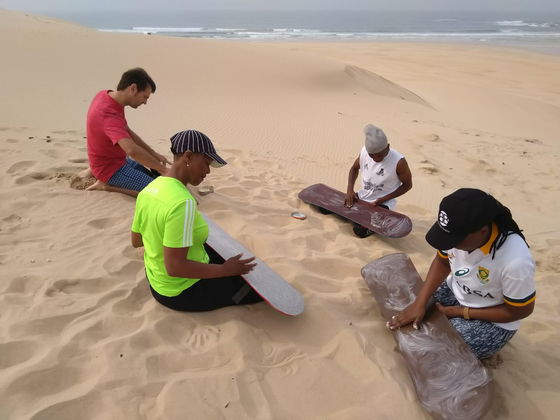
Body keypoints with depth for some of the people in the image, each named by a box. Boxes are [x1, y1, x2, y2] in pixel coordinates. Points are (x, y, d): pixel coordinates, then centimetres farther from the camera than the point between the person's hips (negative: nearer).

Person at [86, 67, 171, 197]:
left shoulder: (106, 95, 0)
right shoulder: (109, 114, -30)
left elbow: (127, 132, 8)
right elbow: (132, 150, -44)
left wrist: (154, 154, 0)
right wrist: (164, 170, -36)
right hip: (110, 168, -10)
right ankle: (107, 184, -7)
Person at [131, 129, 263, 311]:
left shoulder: (147, 190, -5)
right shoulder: (183, 202, -33)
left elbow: (135, 241, 6)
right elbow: (175, 267, -31)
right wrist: (226, 270, -20)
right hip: (182, 293, -8)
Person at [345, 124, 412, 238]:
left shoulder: (398, 162, -25)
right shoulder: (364, 151, -11)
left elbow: (408, 185, -12)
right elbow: (354, 168, 8)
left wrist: (383, 199, -19)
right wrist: (350, 190, -7)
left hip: (382, 203, -6)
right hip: (362, 197, 6)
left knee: (360, 231, -23)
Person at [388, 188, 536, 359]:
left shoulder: (515, 262, -37)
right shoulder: (457, 230, -24)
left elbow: (520, 311, -19)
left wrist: (461, 312, -16)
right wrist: (420, 302, -14)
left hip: (492, 320, -4)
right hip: (454, 290, 5)